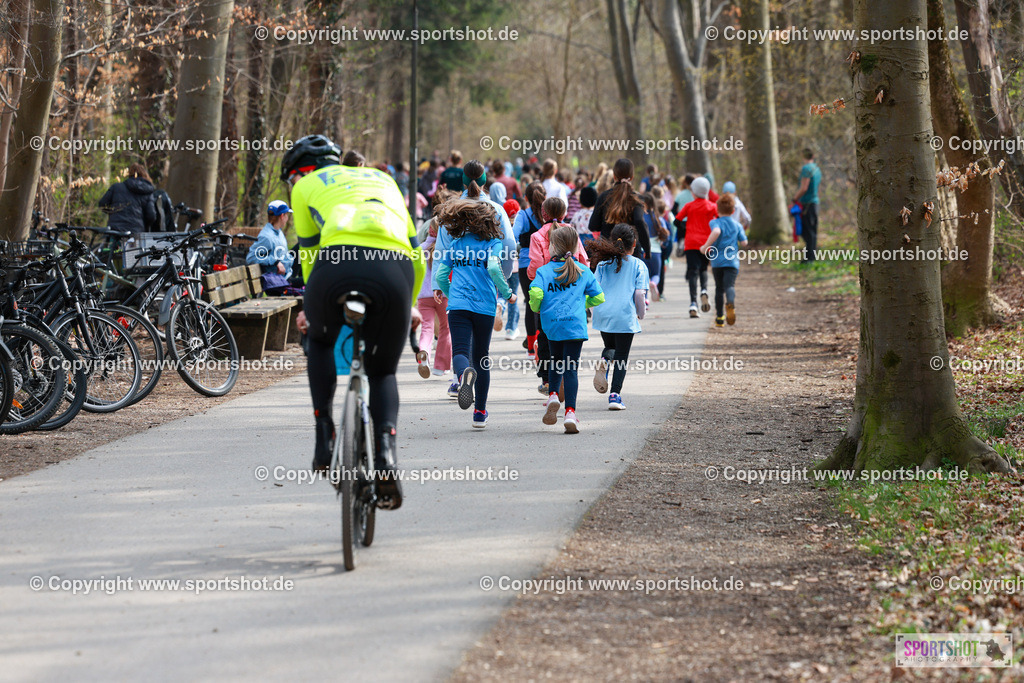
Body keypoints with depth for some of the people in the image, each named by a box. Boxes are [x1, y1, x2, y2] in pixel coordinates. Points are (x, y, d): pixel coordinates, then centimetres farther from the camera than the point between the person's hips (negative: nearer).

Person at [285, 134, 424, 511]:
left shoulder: (305, 186, 27)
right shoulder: (382, 179, 37)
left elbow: (309, 256, 28)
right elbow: (417, 255, 33)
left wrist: (310, 308, 42)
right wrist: (407, 305, 44)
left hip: (340, 261, -2)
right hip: (395, 267, 2)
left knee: (320, 341, 30)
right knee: (383, 372, 21)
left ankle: (325, 438, 18)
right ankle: (385, 448, -5)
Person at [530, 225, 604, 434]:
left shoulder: (544, 271, 0)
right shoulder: (583, 271, 7)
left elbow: (535, 292, -16)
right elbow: (598, 297, 10)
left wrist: (536, 307, 5)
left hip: (552, 324, 0)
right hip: (575, 325, 0)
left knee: (557, 361, 24)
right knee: (571, 367, -2)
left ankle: (553, 395, 5)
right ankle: (570, 411, -10)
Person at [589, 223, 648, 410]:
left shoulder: (603, 263, 7)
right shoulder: (638, 265, 0)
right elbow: (639, 293, -4)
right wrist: (641, 314, 13)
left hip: (603, 315, 3)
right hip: (625, 317, -3)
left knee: (610, 346, 26)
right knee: (621, 356, 5)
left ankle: (604, 360, -8)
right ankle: (615, 394, -3)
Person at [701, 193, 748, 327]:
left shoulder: (715, 222, -1)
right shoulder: (737, 225, 8)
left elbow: (716, 232, -24)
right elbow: (744, 242, 5)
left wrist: (706, 247, -19)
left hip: (717, 261, 0)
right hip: (732, 261, 0)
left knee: (719, 288, 13)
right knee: (729, 285, -12)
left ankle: (719, 318, 18)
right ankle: (731, 302, -46)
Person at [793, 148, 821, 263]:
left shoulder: (806, 169, -13)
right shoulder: (817, 169, 15)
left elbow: (804, 188, -19)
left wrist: (795, 199, -9)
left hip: (806, 203, -9)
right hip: (814, 201, 9)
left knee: (807, 231, -9)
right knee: (812, 231, 13)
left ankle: (809, 258, -11)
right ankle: (813, 255, 15)